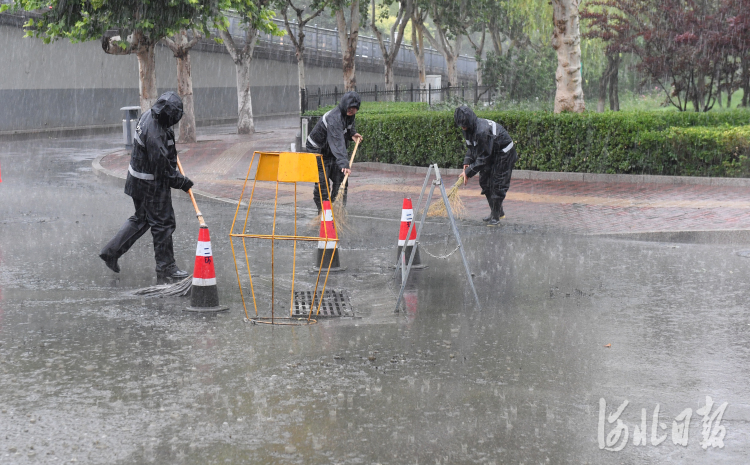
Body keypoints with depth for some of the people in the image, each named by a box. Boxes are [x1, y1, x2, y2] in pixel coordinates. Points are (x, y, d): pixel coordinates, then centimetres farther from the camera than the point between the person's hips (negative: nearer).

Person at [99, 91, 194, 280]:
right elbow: (162, 168, -26)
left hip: (138, 181, 10)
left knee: (140, 219, 21)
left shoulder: (148, 116, 0)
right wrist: (182, 182, -14)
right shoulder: (155, 135, -30)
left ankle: (111, 251, 23)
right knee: (163, 223, 2)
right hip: (152, 185, -10)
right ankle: (165, 268, 13)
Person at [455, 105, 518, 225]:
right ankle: (498, 212, 22)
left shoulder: (482, 131, -36)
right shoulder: (469, 128, -7)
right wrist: (467, 162, -7)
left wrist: (468, 172, -26)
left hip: (504, 153, -10)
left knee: (498, 185, -9)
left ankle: (495, 216, 0)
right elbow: (472, 148, 9)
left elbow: (483, 158, -30)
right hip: (491, 153, 10)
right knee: (484, 181, 11)